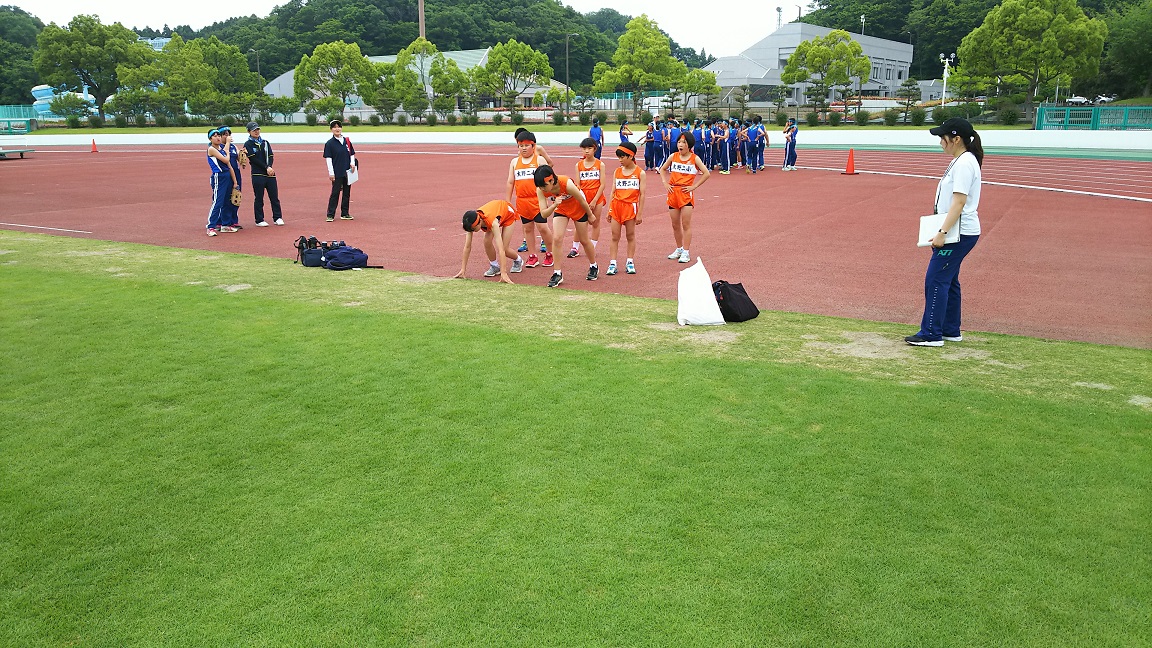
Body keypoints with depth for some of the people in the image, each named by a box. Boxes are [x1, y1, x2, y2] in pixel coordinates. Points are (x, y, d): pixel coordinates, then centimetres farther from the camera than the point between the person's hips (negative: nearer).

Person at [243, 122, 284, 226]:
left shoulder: (265, 142, 15)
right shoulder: (248, 145, 0)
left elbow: (271, 156, 7)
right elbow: (254, 159, -9)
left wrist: (270, 167, -11)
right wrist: (266, 168, -15)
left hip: (270, 174, 4)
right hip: (257, 175, -4)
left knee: (274, 197, 4)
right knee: (259, 198, 1)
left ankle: (278, 218, 13)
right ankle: (259, 220, 7)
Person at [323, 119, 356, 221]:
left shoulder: (347, 141, 8)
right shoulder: (329, 143, -4)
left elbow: (352, 154, 15)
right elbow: (328, 158, -7)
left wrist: (352, 163, -4)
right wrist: (331, 173, -13)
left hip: (347, 172, 5)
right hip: (337, 173, -5)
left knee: (347, 193, 9)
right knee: (335, 193, -4)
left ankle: (345, 214, 19)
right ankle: (330, 215, 2)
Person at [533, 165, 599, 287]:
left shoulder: (567, 184, -40)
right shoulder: (541, 190, -28)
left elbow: (582, 201, -23)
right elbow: (543, 214, -28)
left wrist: (590, 215, -8)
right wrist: (554, 205, -47)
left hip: (578, 208, -3)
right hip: (561, 209, 3)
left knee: (584, 240, 9)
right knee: (557, 239, -13)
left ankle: (593, 267, 34)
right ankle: (557, 273, -5)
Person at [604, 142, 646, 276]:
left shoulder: (640, 173, -2)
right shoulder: (617, 172, 8)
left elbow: (642, 194, -3)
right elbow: (613, 192, 9)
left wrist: (639, 214, -6)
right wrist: (609, 210, 4)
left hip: (631, 207, -3)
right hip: (616, 206, 3)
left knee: (630, 236, 7)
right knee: (615, 237, 2)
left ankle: (630, 262, 15)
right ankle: (612, 264, 3)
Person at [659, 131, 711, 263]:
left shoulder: (694, 158, -4)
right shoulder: (673, 157, 5)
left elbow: (706, 173, -6)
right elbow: (662, 169, 18)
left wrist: (694, 186, -9)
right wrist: (665, 184, 5)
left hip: (686, 193, -4)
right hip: (673, 192, 4)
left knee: (686, 224, -4)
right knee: (675, 224, 10)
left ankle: (686, 252, 0)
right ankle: (679, 249, 25)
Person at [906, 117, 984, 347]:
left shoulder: (964, 164, -17)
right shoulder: (960, 161, 15)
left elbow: (959, 202, -23)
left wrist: (942, 232, -26)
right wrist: (943, 230, 19)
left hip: (959, 234, -11)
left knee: (936, 280, -9)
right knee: (948, 280, 15)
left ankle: (931, 334, -5)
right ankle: (951, 331, 23)